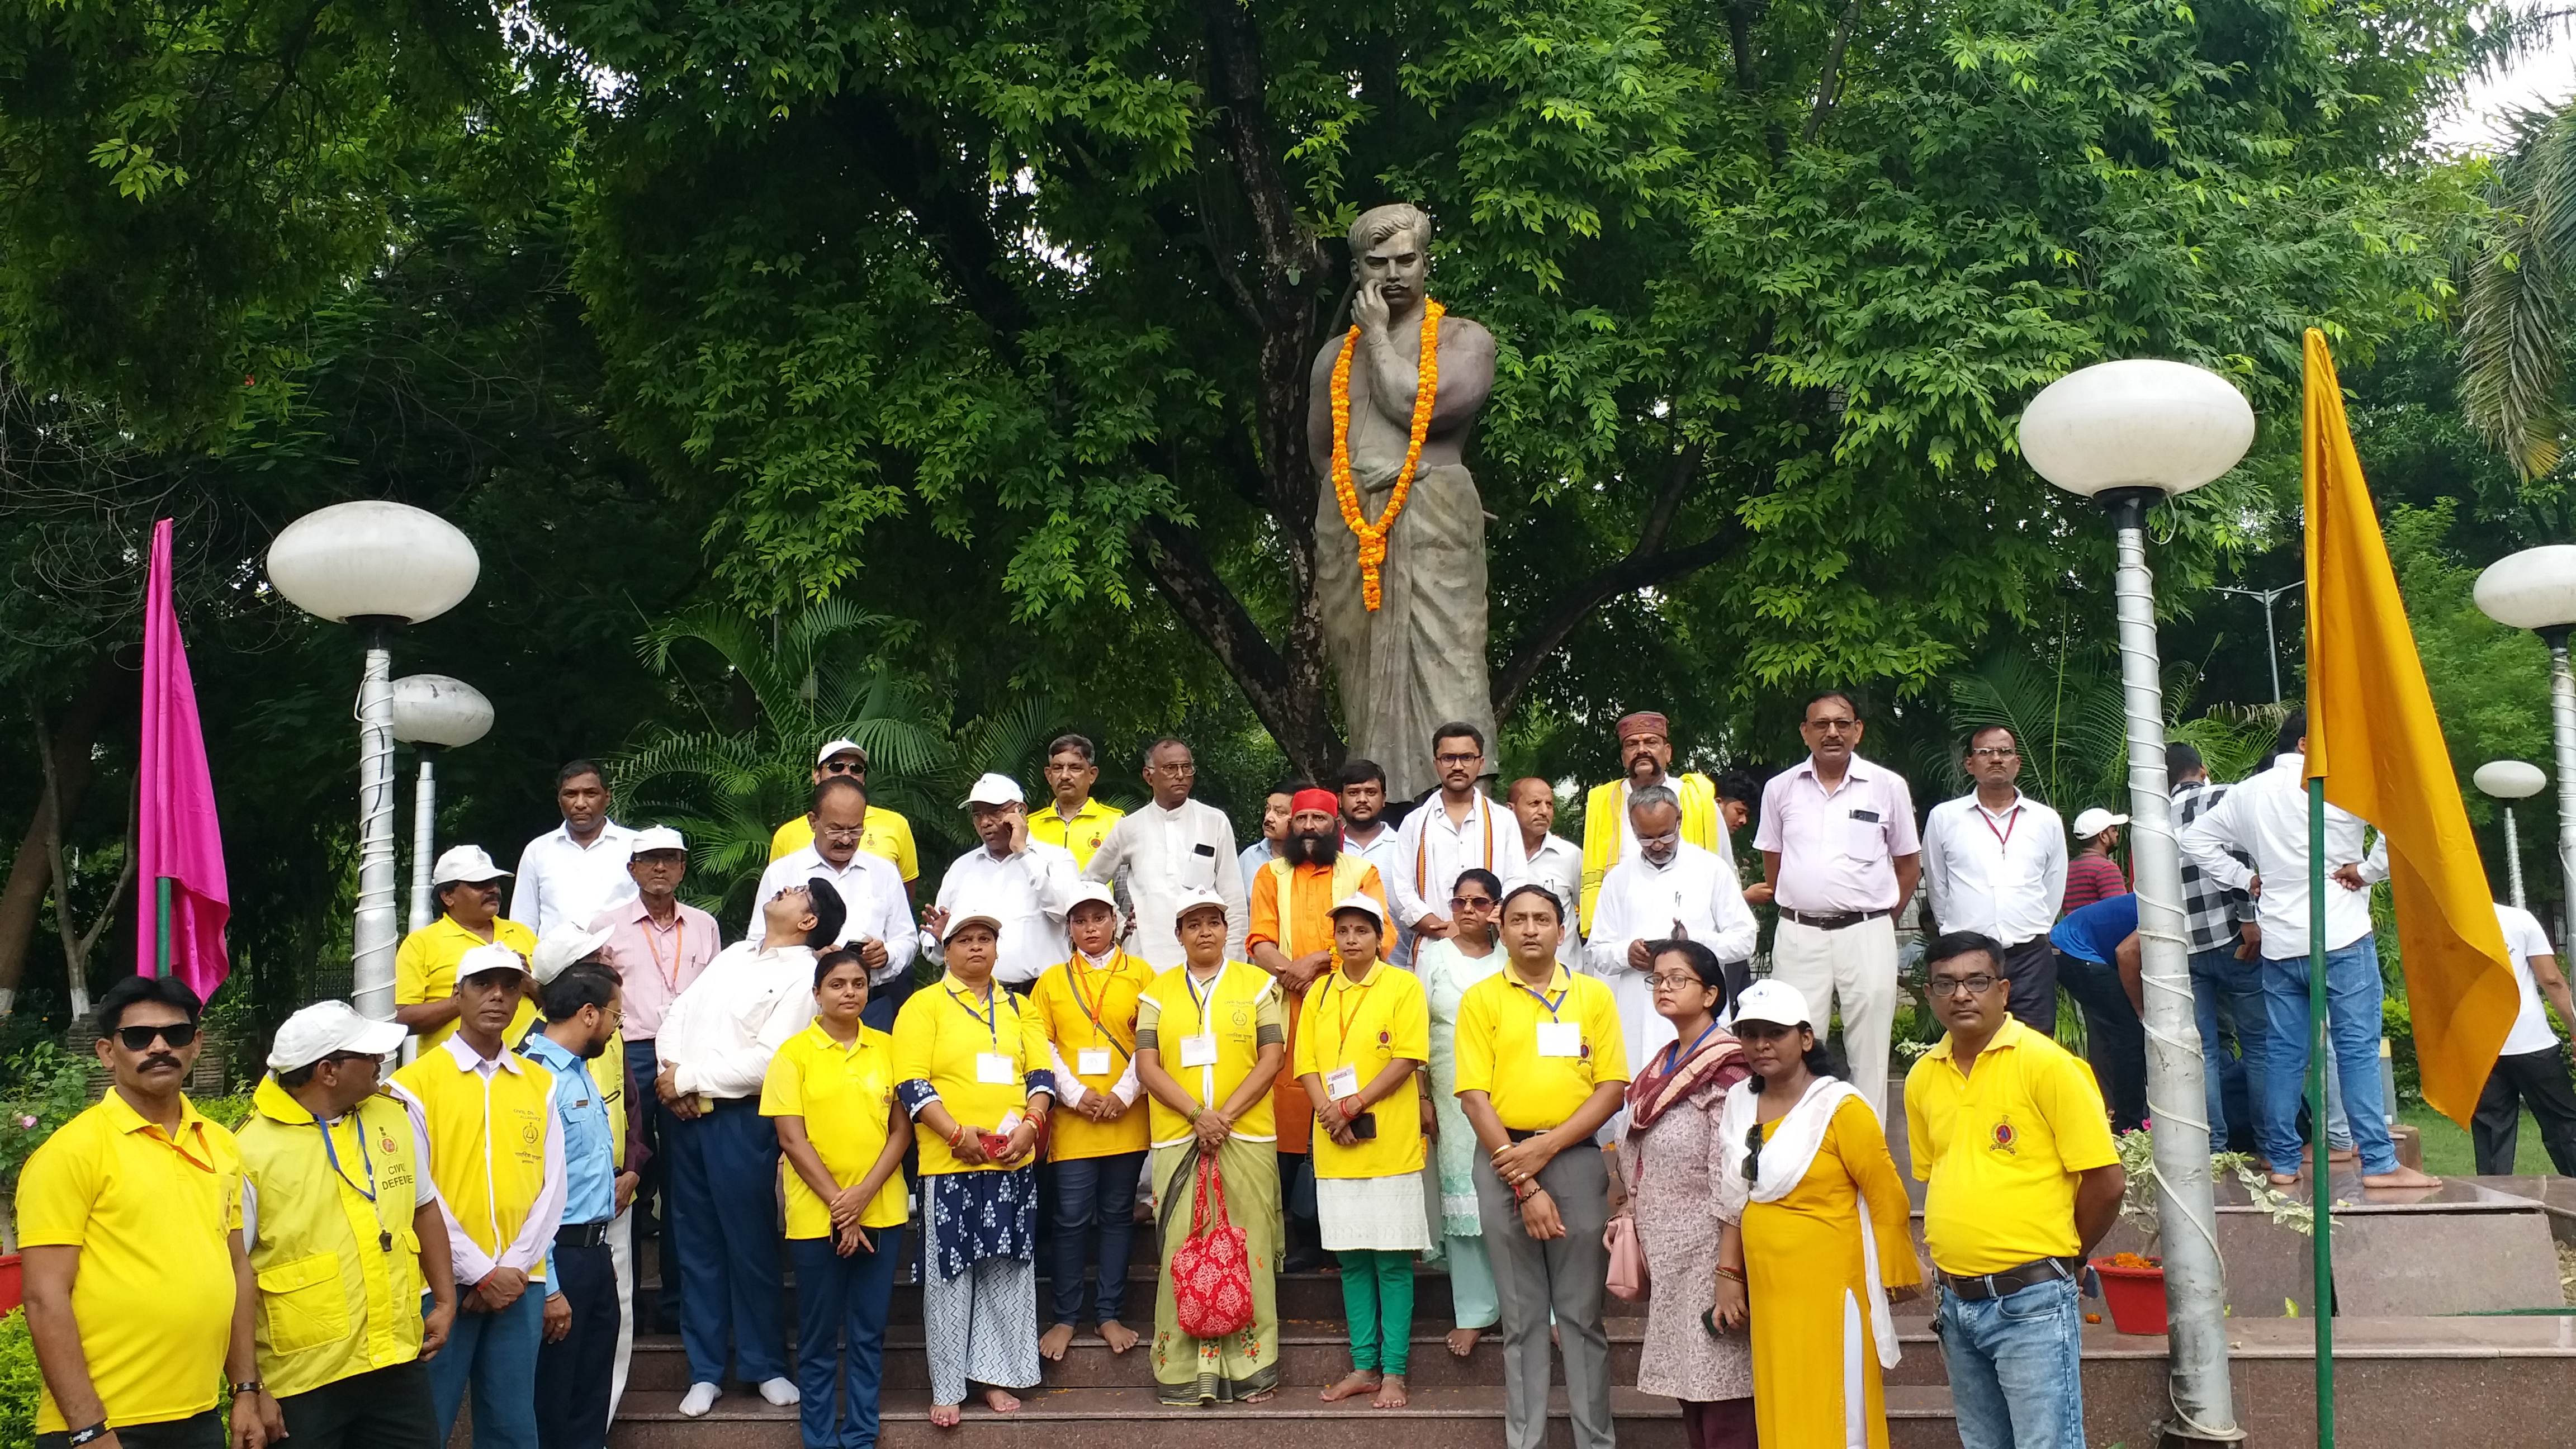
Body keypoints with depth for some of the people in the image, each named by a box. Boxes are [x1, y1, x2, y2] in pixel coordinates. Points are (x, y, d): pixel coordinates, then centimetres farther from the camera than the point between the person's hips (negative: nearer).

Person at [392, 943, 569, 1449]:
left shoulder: (540, 1083, 10)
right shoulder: (416, 1082, -3)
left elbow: (552, 1189, 6)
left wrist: (514, 1267, -6)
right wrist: (481, 1273, -10)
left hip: (520, 1284, 4)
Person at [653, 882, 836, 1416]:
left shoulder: (803, 976, -8)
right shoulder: (733, 953, 16)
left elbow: (766, 1062, -17)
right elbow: (679, 1014, 14)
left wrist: (689, 1078, -11)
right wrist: (671, 1073, -4)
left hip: (741, 1118, -6)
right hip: (687, 1112, 7)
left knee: (750, 1244, 2)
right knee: (696, 1244, 10)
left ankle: (764, 1365, 17)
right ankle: (705, 1369, 19)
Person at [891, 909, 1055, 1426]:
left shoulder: (1020, 1009, 15)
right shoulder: (924, 1006, 2)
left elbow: (1041, 1073, 9)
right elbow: (911, 1083, -7)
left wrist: (1031, 1122, -9)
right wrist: (957, 1133, -17)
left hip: (1014, 1162, 4)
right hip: (949, 1164, -4)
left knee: (1007, 1272, 8)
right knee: (950, 1273, 1)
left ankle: (996, 1375, 18)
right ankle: (947, 1388, 8)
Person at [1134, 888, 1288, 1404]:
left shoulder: (1257, 985, 8)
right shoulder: (1158, 992, 11)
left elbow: (1271, 1059, 1)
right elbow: (1146, 1066, 2)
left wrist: (1226, 1114, -11)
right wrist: (1197, 1114, -11)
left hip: (1247, 1137, -1)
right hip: (1178, 1139, 1)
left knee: (1247, 1247, -2)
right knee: (1181, 1250, -2)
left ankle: (1250, 1368, 5)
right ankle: (1183, 1373, 2)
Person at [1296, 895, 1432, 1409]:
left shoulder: (1404, 986, -2)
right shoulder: (1319, 993, 11)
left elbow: (1407, 1059, -9)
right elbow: (1308, 1065, 8)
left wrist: (1352, 1106, -13)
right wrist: (1329, 1113, -9)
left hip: (1390, 1145, -4)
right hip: (1334, 1147, 4)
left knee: (1392, 1261, 0)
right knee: (1352, 1260, 9)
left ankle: (1393, 1372, 6)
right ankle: (1364, 1366, 17)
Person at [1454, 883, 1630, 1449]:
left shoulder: (1594, 996, 6)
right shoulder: (1481, 999, 3)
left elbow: (1613, 1088, 0)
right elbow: (1474, 1097, -3)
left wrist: (1546, 1148, -11)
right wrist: (1524, 1185, -10)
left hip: (1576, 1158, 0)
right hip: (1503, 1159, 0)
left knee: (1582, 1312, 4)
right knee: (1521, 1316, 6)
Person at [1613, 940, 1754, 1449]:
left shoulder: (1726, 1069, -12)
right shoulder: (1662, 1067, 13)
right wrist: (1634, 1243, 15)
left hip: (1709, 1253, -8)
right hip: (1667, 1254, 8)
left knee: (1721, 1395, -6)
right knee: (1690, 1388, 13)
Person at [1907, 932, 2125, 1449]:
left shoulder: (2047, 1065, -11)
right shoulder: (1923, 1078, 6)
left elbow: (2106, 1182, -10)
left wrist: (2065, 1256, 2)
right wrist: (1955, 1260, 10)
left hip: (2032, 1304, -6)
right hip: (1958, 1304, 6)